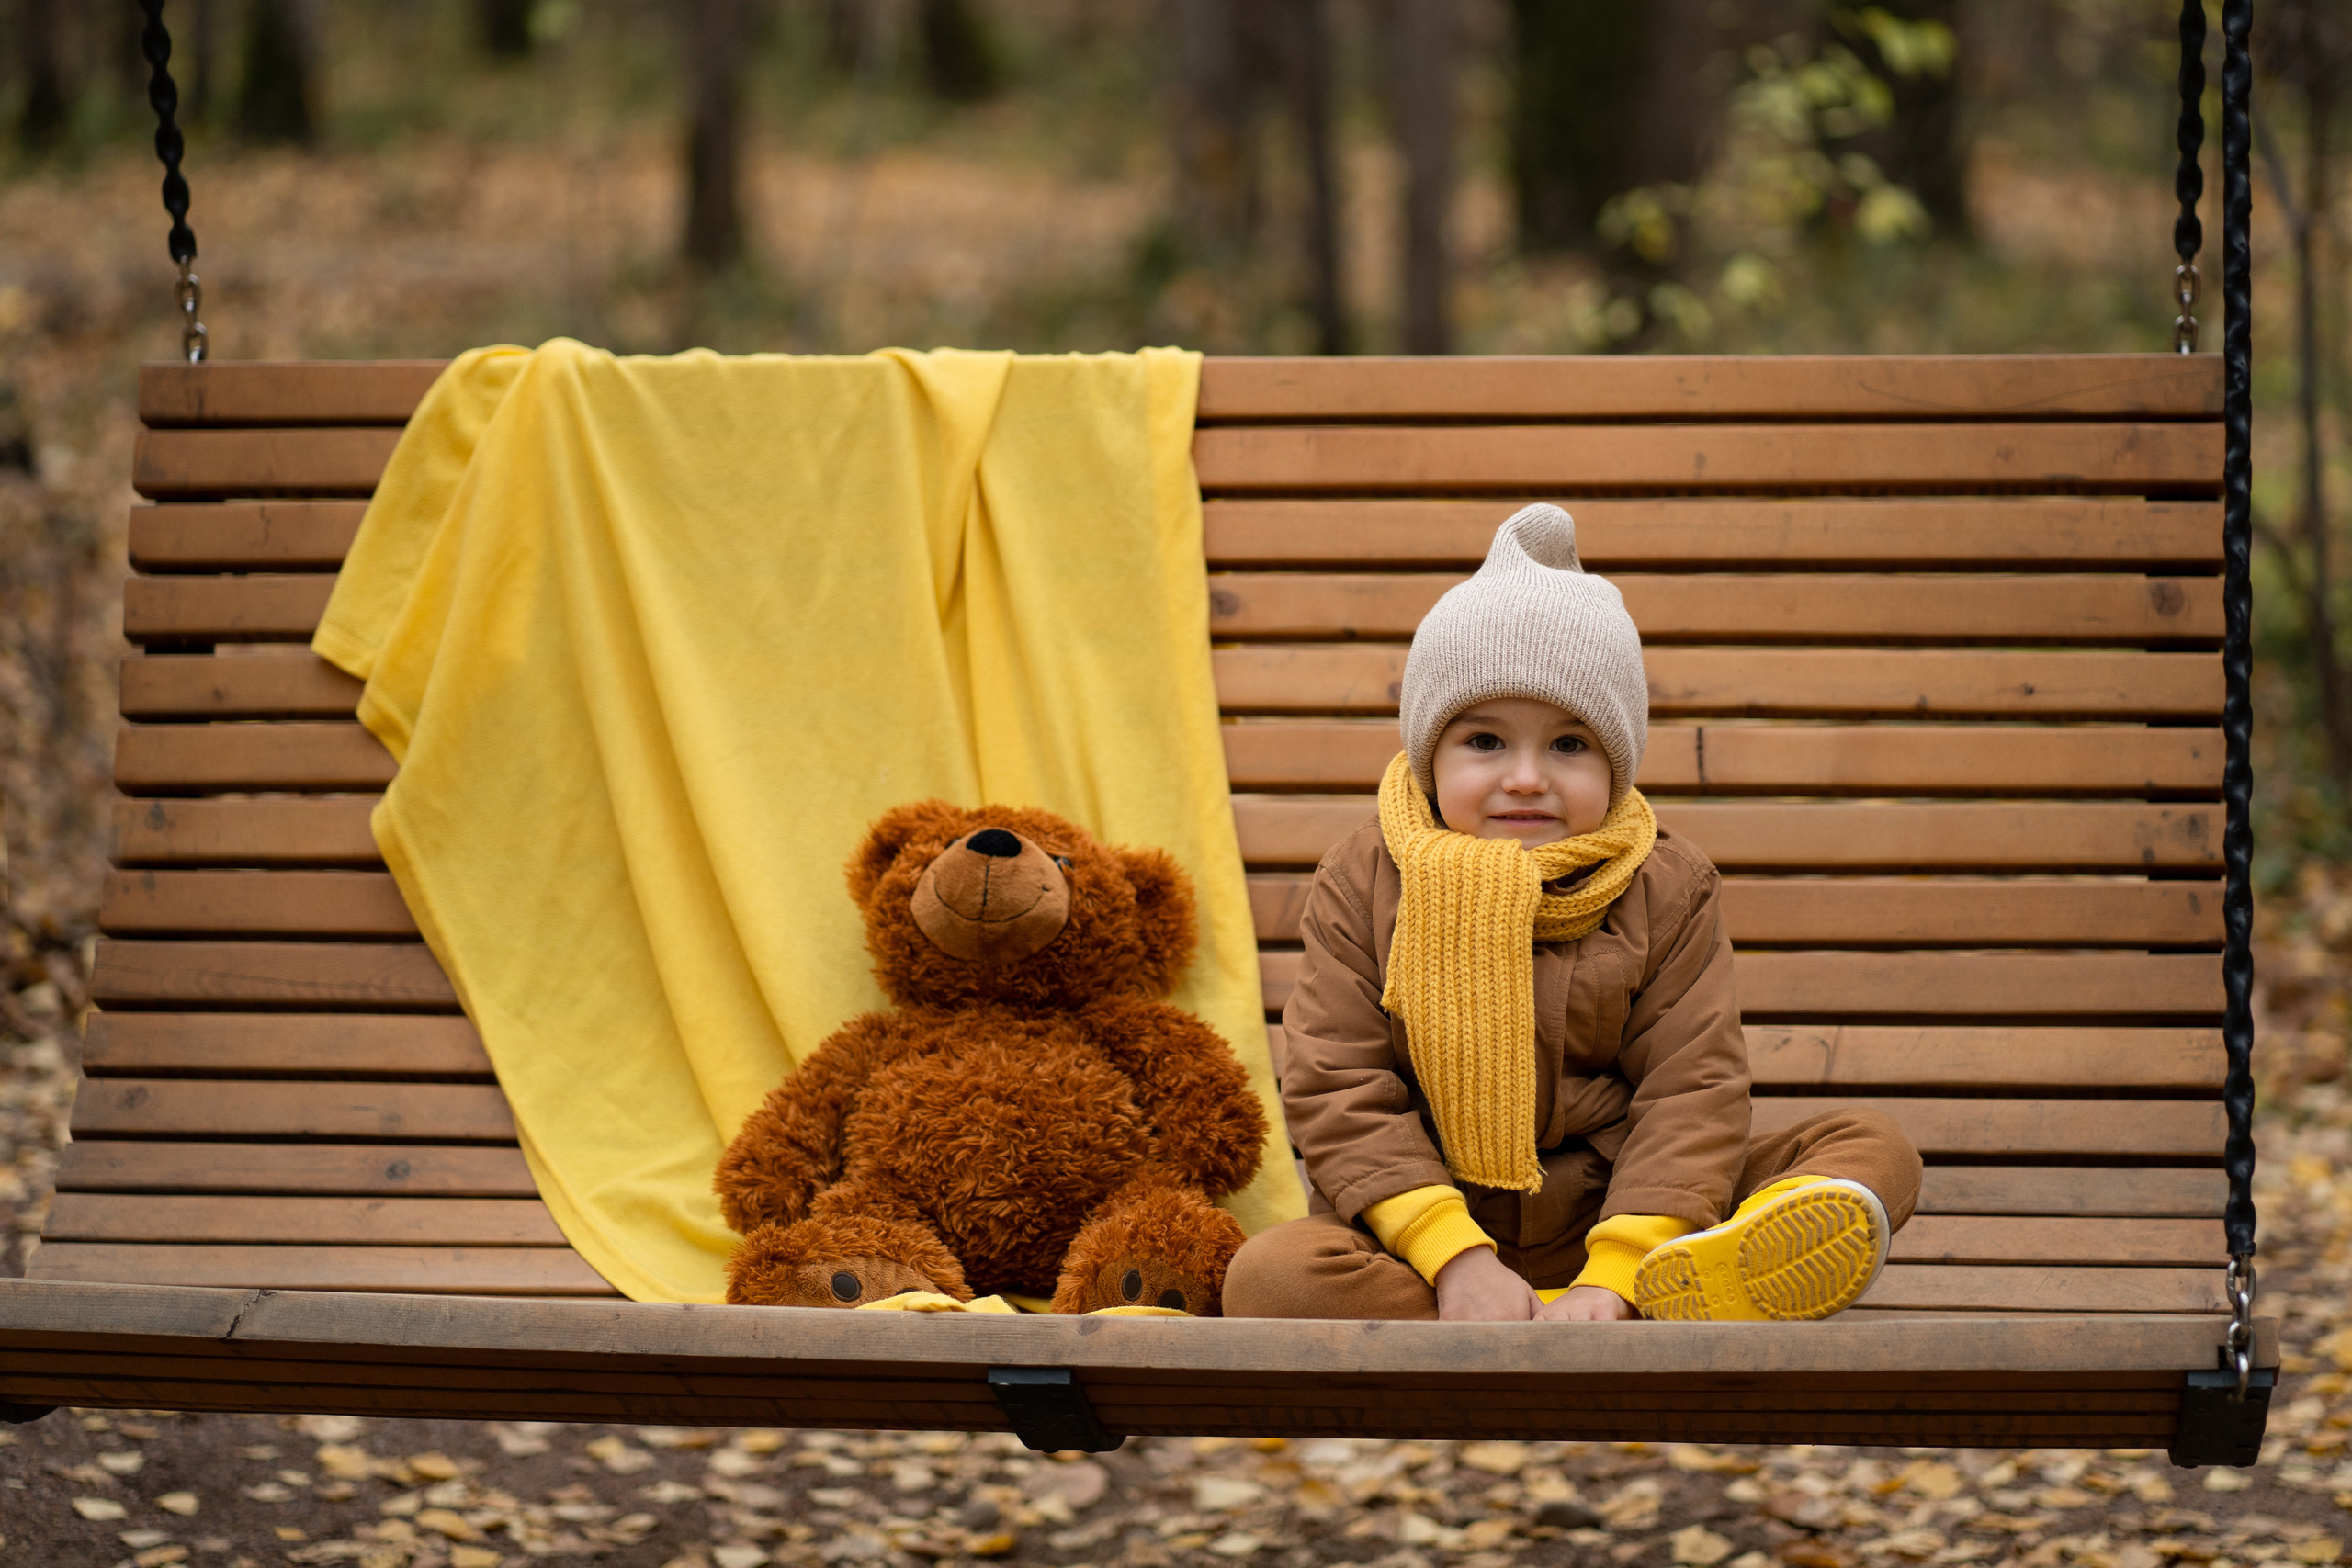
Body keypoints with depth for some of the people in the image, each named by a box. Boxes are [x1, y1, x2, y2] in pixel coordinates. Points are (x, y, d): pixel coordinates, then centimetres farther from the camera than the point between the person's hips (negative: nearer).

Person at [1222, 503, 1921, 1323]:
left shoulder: (1667, 891, 1)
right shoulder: (1365, 884, -1)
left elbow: (1693, 1089, -6)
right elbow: (1336, 1086, -7)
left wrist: (1614, 1275, -21)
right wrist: (1454, 1256, -21)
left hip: (1614, 1216, 1)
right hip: (1428, 1221, -1)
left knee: (1875, 1150, -12)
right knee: (1269, 1277, -33)